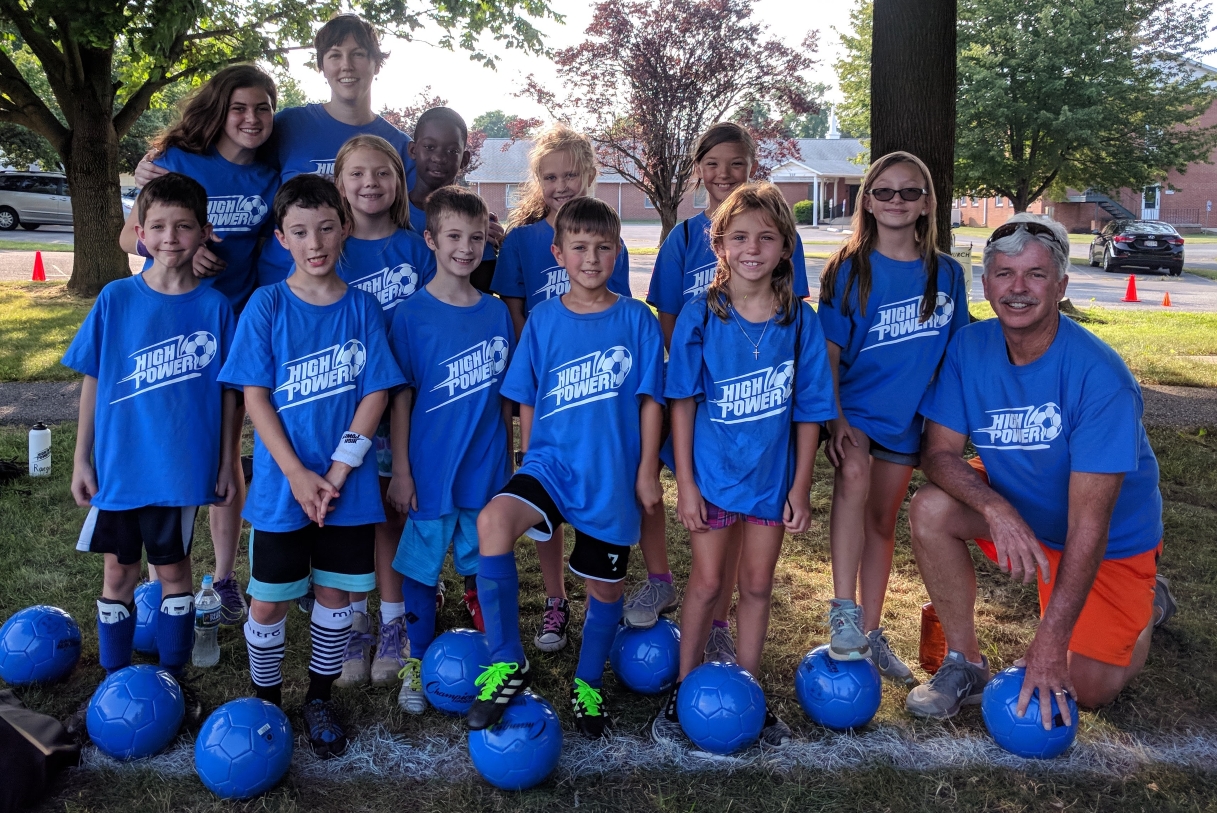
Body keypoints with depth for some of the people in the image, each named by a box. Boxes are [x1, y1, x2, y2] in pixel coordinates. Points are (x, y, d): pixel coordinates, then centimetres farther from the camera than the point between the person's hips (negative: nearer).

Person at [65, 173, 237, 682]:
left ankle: (172, 676, 28)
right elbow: (92, 381, 1)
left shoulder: (214, 306, -6)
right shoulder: (115, 299, -4)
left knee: (173, 568, 12)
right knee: (119, 571, 12)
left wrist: (227, 464, -1)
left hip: (183, 468, -1)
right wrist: (81, 459, 2)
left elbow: (228, 391, -2)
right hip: (118, 467, 1)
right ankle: (114, 679, 29)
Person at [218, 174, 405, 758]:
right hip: (280, 485, -1)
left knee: (335, 593, 11)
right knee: (269, 599, 7)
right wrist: (297, 475, -14)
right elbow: (255, 397, -6)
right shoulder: (266, 305, -4)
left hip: (348, 485, 1)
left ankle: (319, 699, 31)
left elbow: (375, 394, -4)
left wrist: (337, 473, -12)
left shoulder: (363, 308, -1)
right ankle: (266, 701, 30)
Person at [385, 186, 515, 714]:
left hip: (487, 471, 3)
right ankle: (417, 663, 27)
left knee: (481, 568, 16)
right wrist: (400, 471, -8)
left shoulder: (497, 313, 3)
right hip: (430, 472, -3)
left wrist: (510, 461, 10)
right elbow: (401, 397, -7)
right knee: (421, 570, 10)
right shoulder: (412, 315, -8)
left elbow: (505, 395, 8)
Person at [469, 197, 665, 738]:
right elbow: (527, 401, 8)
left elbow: (650, 402, 0)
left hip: (613, 476, 0)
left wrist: (647, 473, -2)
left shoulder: (636, 320, -2)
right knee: (493, 520, -29)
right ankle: (507, 664, -13)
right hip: (551, 463, 0)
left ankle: (588, 684, 40)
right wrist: (529, 465, 8)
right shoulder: (543, 319, 2)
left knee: (605, 586, 12)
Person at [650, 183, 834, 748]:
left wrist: (801, 486, -2)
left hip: (772, 473, 2)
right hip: (712, 469, -2)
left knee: (757, 585, 13)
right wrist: (685, 482, -9)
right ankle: (684, 688, 25)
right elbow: (682, 403, -7)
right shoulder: (699, 316, -10)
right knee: (708, 582, 6)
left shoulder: (799, 320, -7)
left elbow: (808, 411, -2)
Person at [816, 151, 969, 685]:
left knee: (882, 521, 11)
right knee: (853, 474, -33)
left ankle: (872, 635, 24)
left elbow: (954, 351, 11)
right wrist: (836, 421, -17)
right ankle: (844, 614, -26)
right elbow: (829, 351, -7)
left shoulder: (946, 273, 3)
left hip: (906, 416, 3)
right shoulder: (849, 270, -4)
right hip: (852, 407, -3)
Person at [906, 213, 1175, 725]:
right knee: (930, 509, -24)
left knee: (1086, 690, -4)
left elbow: (1088, 523, -31)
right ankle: (965, 665, -6)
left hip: (1113, 539, -3)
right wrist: (996, 510, -36)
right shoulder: (968, 348, -15)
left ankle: (1147, 604, 28)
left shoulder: (1098, 375, -29)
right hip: (1016, 508, 3)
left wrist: (1051, 638, -34)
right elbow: (939, 452, -15)